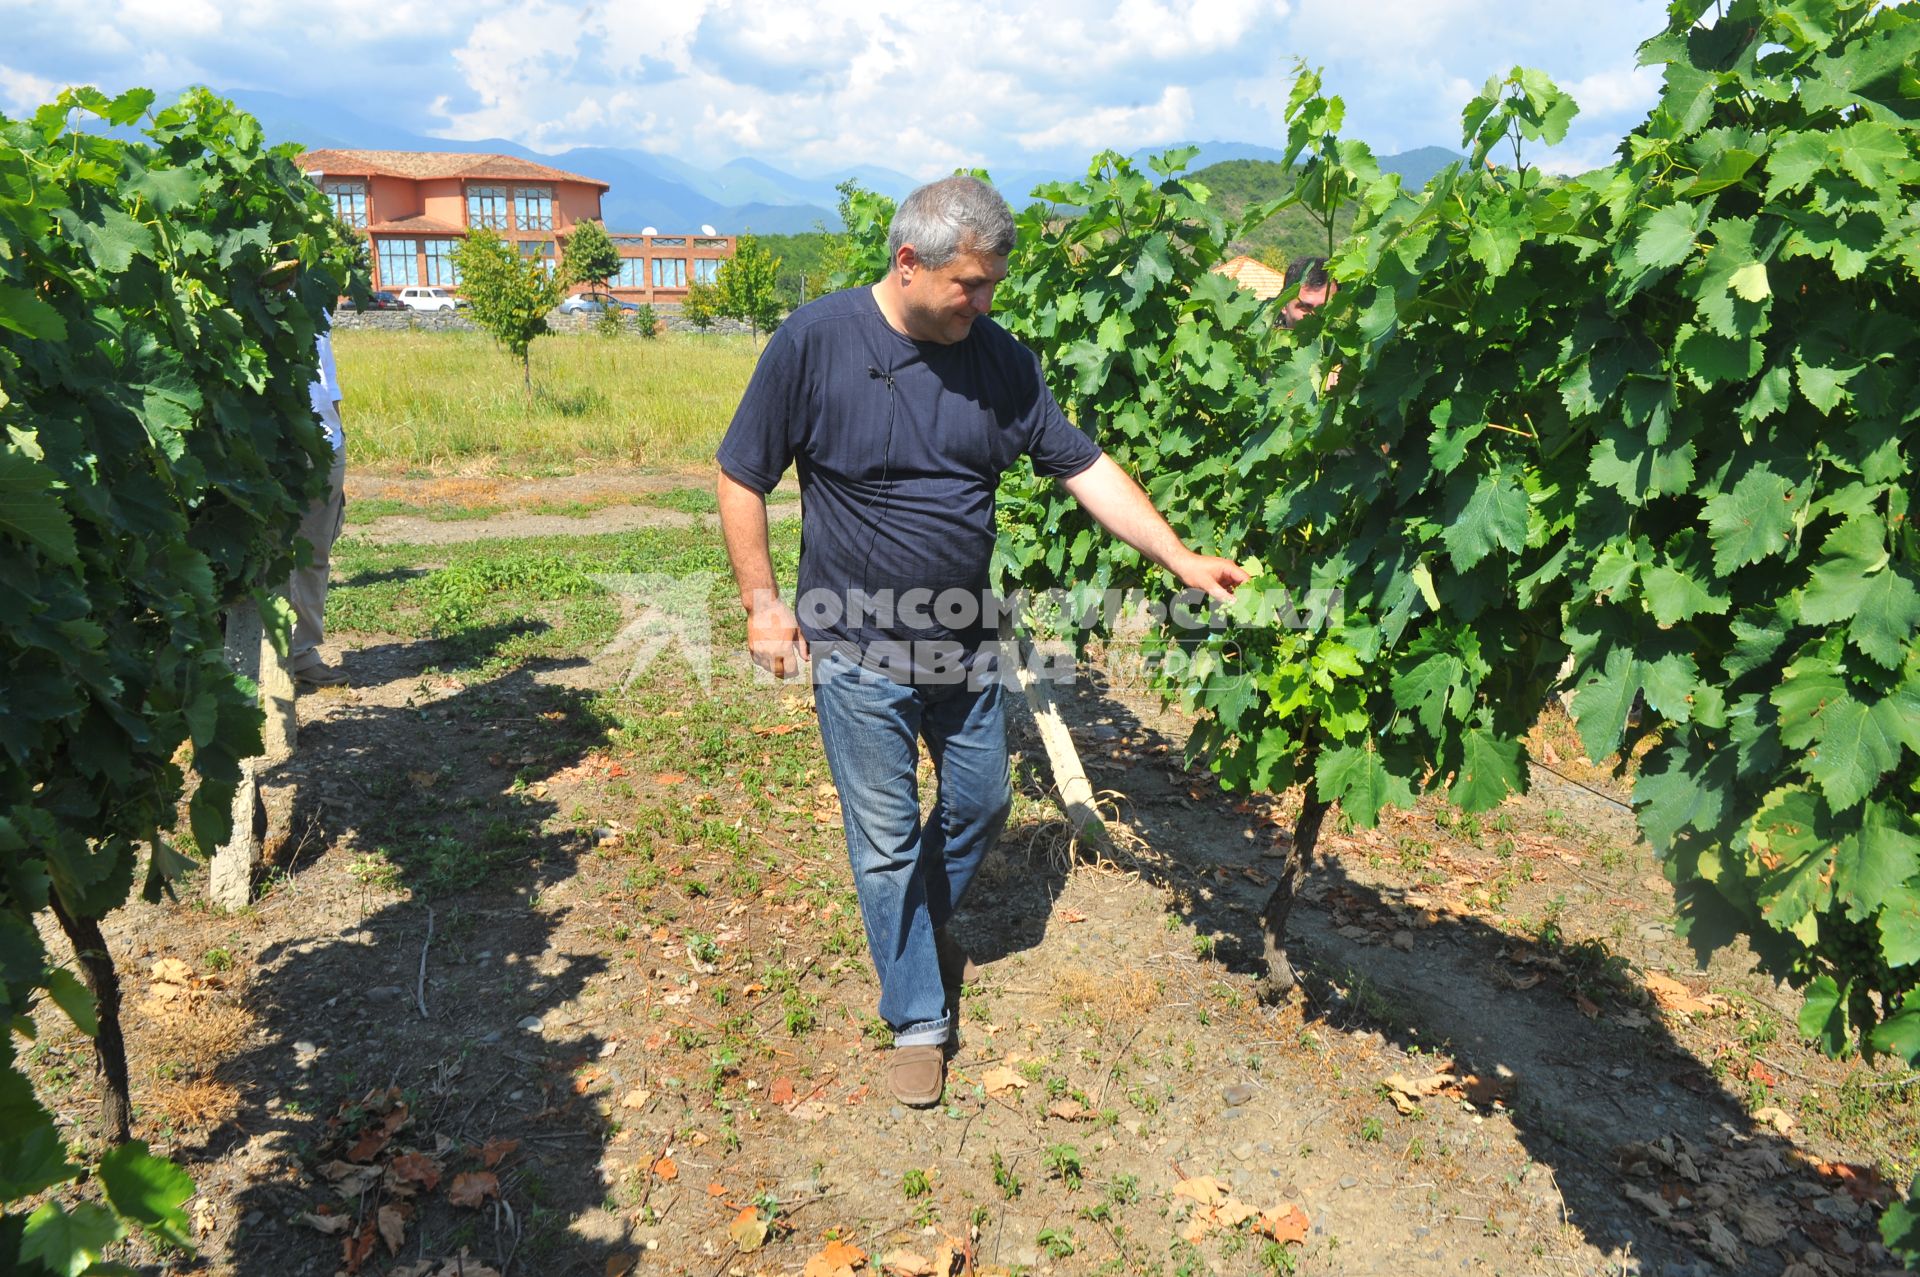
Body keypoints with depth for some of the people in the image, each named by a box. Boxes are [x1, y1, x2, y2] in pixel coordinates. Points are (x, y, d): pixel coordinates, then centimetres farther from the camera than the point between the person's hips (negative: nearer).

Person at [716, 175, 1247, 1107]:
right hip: (858, 651, -4)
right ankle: (917, 1019, 25)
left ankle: (924, 926, 48)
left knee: (981, 806, 18)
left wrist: (1180, 559, -4)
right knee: (887, 841, 6)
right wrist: (761, 599, -9)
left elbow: (1084, 467, 1)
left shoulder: (999, 359, -2)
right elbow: (741, 477, -5)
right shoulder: (815, 341, -12)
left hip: (965, 645, 4)